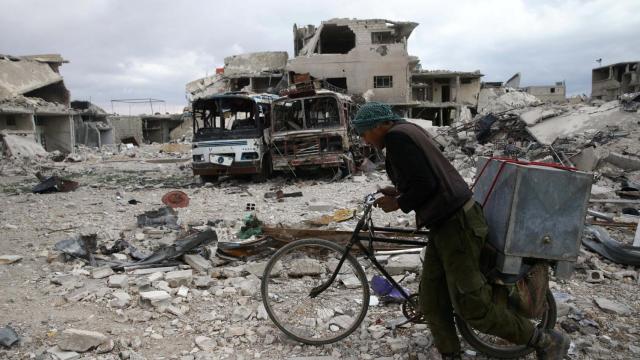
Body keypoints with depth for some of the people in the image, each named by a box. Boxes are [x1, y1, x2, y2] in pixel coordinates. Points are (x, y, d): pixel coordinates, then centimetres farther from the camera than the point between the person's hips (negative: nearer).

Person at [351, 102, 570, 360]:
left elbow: (425, 184, -23)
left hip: (456, 224, -10)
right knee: (431, 301, 11)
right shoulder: (407, 131, 16)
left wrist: (398, 204, -8)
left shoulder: (397, 136, -15)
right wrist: (399, 192, 14)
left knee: (471, 307, -3)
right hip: (445, 223, 10)